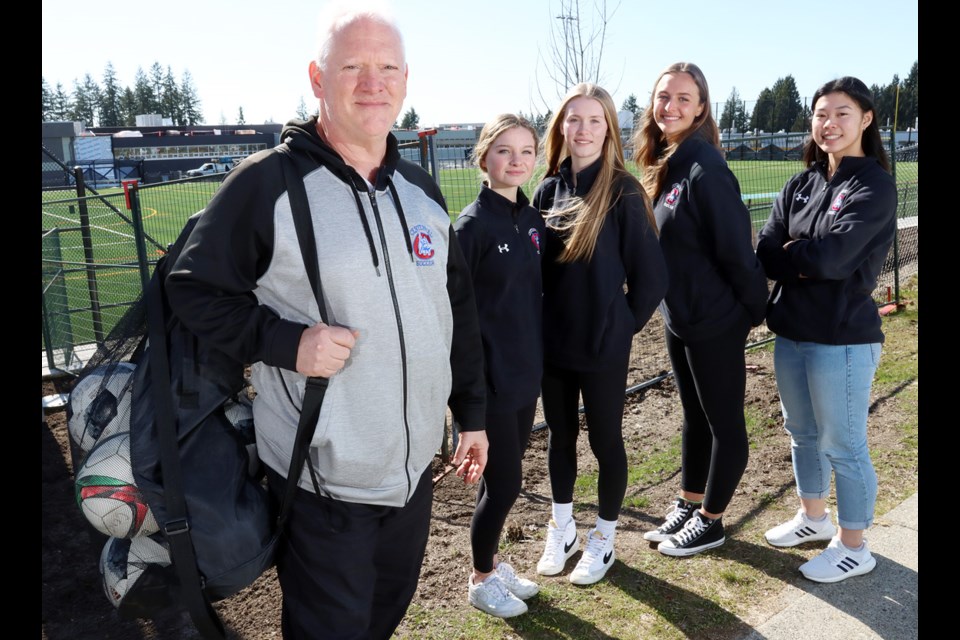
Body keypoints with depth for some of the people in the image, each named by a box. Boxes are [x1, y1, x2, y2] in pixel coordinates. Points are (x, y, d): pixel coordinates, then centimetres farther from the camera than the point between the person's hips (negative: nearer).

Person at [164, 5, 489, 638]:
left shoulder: (422, 190, 6)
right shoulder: (267, 183, -12)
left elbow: (459, 306, 12)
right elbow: (194, 287, -7)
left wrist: (472, 412, 13)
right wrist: (286, 342, -22)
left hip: (414, 467, 6)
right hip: (323, 479, -5)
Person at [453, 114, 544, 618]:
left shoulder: (533, 219, 6)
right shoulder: (474, 223, -14)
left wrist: (538, 360, 15)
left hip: (526, 374, 7)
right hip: (488, 378, -6)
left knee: (501, 478, 18)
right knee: (504, 482, 3)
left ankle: (492, 563, 37)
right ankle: (481, 580, 26)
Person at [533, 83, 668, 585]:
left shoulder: (623, 192, -11)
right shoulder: (549, 190, 3)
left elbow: (650, 275, -9)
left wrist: (624, 324, -3)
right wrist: (535, 324, 6)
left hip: (603, 345, -4)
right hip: (551, 341, 5)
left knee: (605, 439, 10)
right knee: (560, 435, 17)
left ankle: (603, 539, 30)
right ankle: (561, 531, 36)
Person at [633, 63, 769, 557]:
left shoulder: (704, 168, -20)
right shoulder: (662, 167, 6)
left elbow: (736, 248, -19)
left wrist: (754, 309, -10)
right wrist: (668, 304, 14)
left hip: (714, 322, -9)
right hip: (678, 318, 9)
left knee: (723, 421, 9)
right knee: (694, 416, 20)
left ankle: (709, 521, 24)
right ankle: (686, 506, 36)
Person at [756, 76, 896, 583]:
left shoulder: (874, 185, -10)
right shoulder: (801, 184, 8)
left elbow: (832, 256, -22)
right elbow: (766, 253, -1)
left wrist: (790, 252, -5)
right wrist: (810, 260, -16)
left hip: (842, 339, -7)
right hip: (791, 332, 7)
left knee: (843, 445, 5)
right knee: (802, 433, 20)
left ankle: (853, 547, 23)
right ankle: (813, 516, 40)